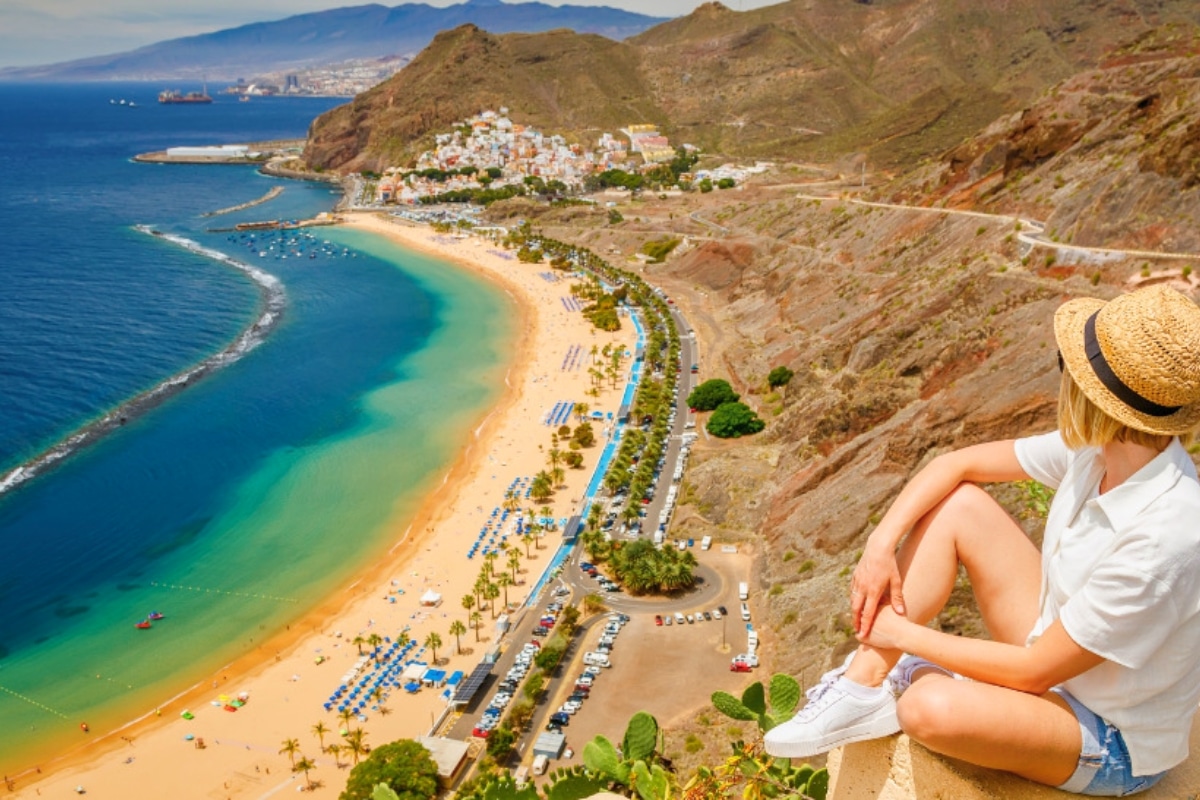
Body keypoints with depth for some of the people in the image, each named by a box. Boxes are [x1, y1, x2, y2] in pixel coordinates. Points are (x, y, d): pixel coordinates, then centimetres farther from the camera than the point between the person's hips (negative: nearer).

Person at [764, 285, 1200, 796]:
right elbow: (957, 464, -3)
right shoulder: (1096, 448, -14)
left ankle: (910, 677, 2)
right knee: (956, 503, -7)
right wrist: (881, 543, -15)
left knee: (932, 708, -37)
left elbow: (1033, 672, -27)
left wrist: (905, 635, -18)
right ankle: (864, 688, -6)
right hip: (1058, 643, 7)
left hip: (1114, 747, -7)